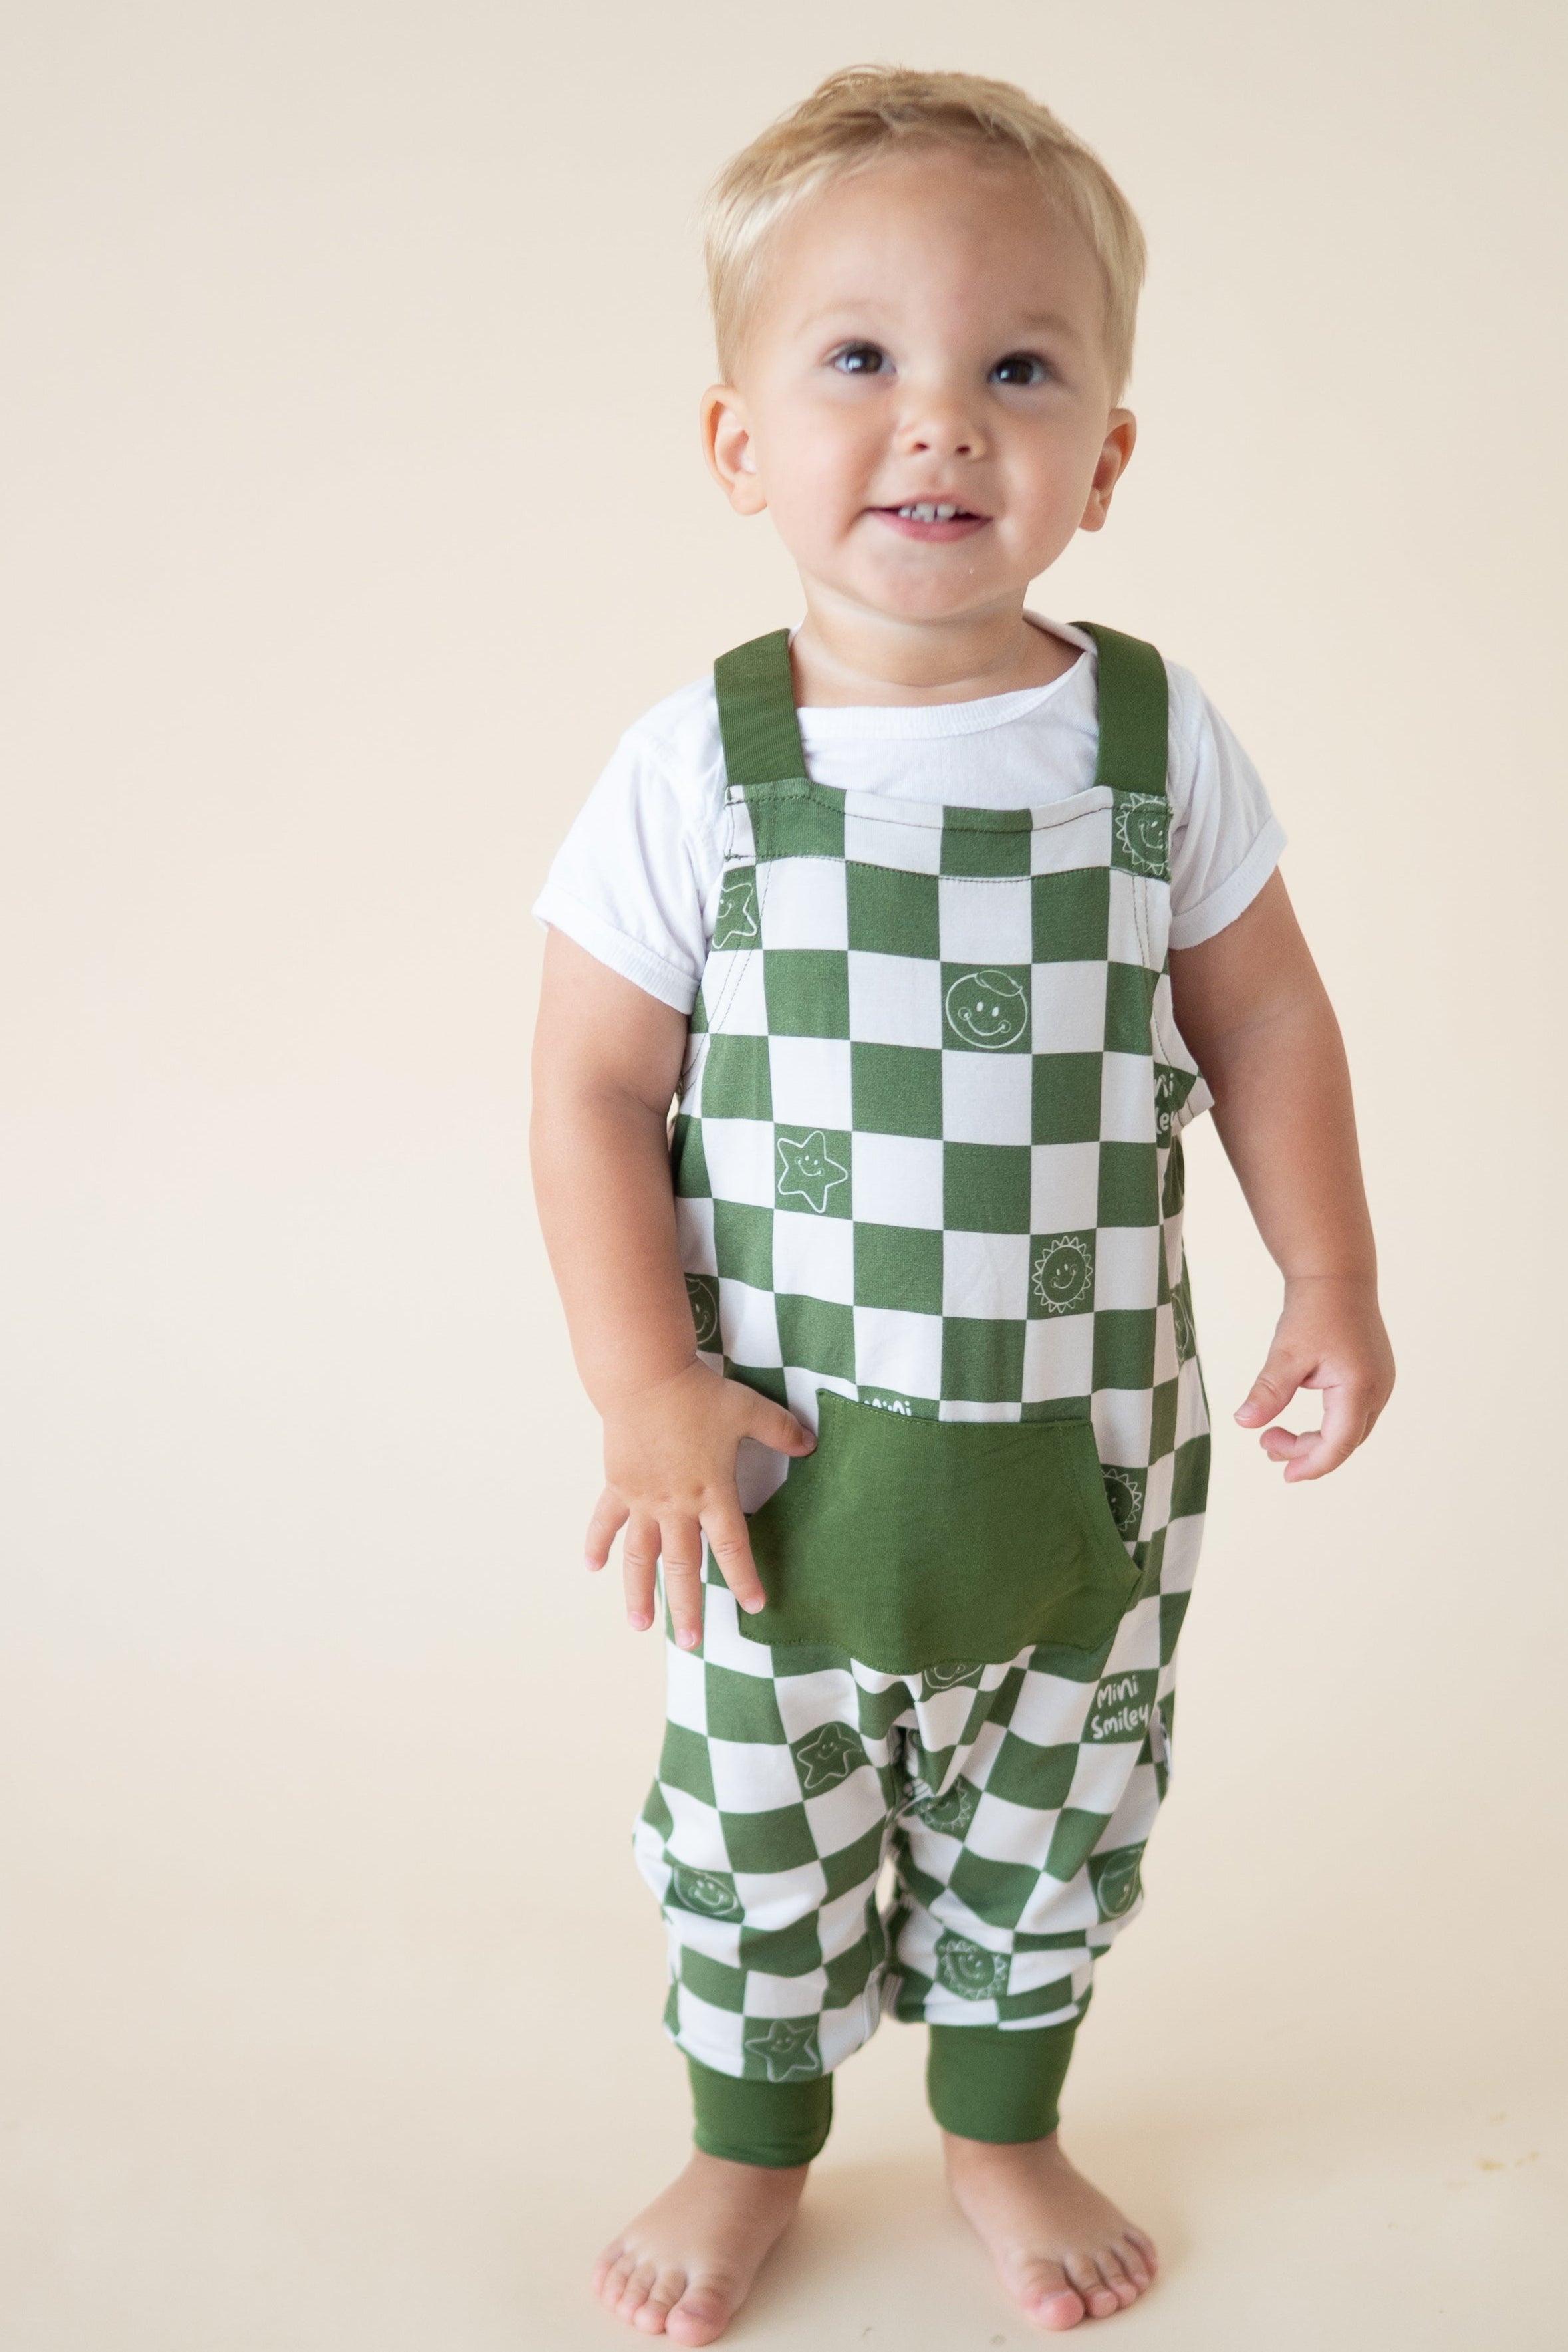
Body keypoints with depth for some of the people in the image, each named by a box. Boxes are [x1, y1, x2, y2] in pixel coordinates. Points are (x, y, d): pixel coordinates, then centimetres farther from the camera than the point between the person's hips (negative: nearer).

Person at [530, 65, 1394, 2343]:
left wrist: (1330, 1276, 0)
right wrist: (646, 1389, -13)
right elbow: (592, 1087, -9)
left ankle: (1004, 2119, 45)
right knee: (760, 1814, 16)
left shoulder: (1156, 739, -7)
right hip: (788, 1450, -1)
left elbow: (1259, 1009, 3)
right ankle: (752, 2138, 42)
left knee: (1054, 1811, 19)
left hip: (1091, 1438, 2)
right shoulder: (698, 768, -13)